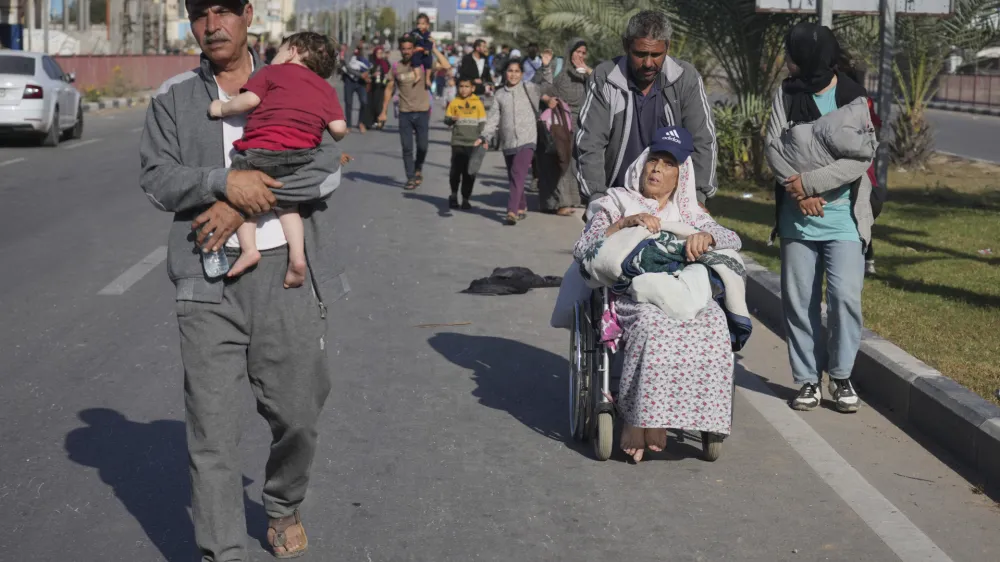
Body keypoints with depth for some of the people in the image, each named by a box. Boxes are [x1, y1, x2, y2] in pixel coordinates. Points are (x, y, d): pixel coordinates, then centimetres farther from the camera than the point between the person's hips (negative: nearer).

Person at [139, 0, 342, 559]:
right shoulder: (174, 98, 10)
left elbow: (327, 169, -6)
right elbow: (158, 179, 0)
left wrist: (245, 200, -14)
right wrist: (226, 182, -17)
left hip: (287, 271, 0)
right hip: (208, 282, 0)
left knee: (298, 413, 8)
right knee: (213, 428, -3)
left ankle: (285, 507, 37)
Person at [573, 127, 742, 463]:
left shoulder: (690, 215, 27)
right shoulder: (616, 204, 20)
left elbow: (733, 240, 11)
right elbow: (581, 252, 6)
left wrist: (705, 237, -11)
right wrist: (624, 224, -6)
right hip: (630, 293, -3)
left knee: (713, 321, -32)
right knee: (651, 322, -39)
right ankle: (635, 415, -32)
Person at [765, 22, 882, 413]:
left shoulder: (854, 99, -6)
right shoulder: (786, 95, 2)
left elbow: (859, 160, -14)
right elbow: (774, 146, -4)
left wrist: (809, 182, -18)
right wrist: (799, 193, -16)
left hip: (843, 218, -2)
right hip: (797, 219, 3)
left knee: (845, 297, -9)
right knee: (799, 301, 4)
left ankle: (841, 376, 8)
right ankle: (808, 378, 16)